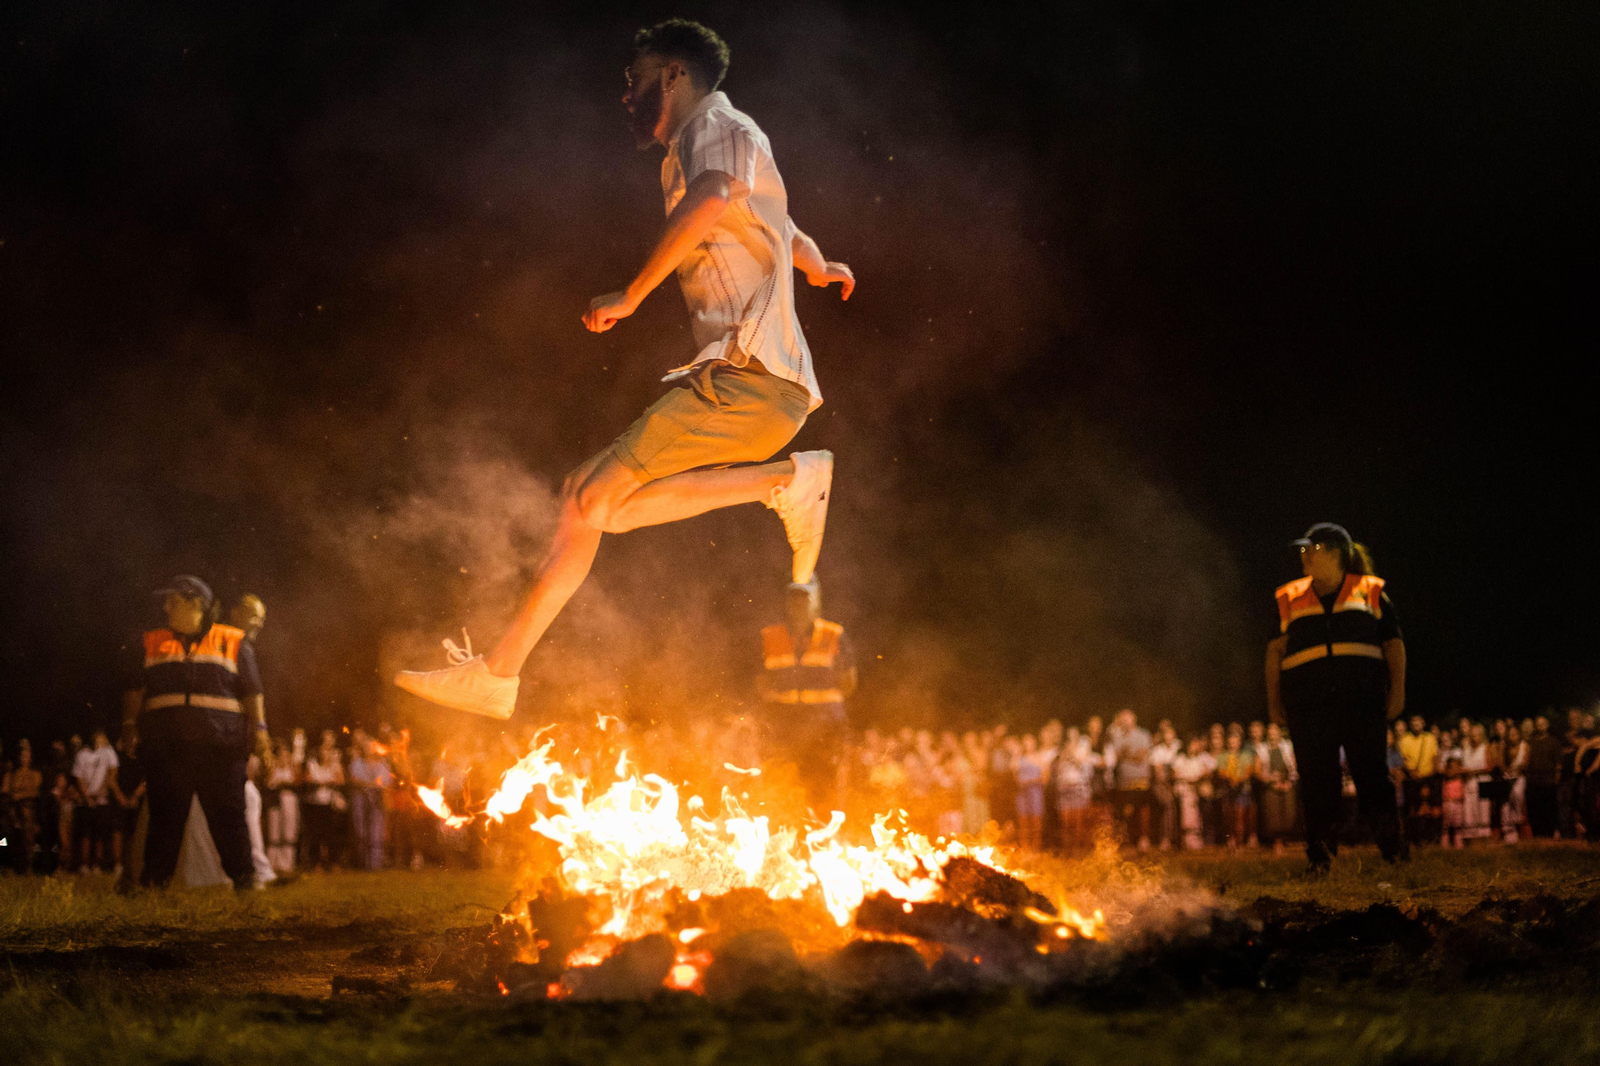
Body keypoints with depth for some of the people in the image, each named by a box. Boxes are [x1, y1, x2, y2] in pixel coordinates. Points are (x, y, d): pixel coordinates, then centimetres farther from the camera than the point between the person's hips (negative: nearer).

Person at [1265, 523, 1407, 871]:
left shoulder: (1370, 592, 11)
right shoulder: (1290, 600, 16)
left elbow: (1394, 644, 10)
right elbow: (1275, 650, 15)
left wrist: (1397, 690, 0)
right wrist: (1273, 699, 7)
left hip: (1363, 699, -2)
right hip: (1308, 704, 2)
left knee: (1371, 772, -6)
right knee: (1316, 778, -2)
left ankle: (1393, 849, 1)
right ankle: (1320, 858, 3)